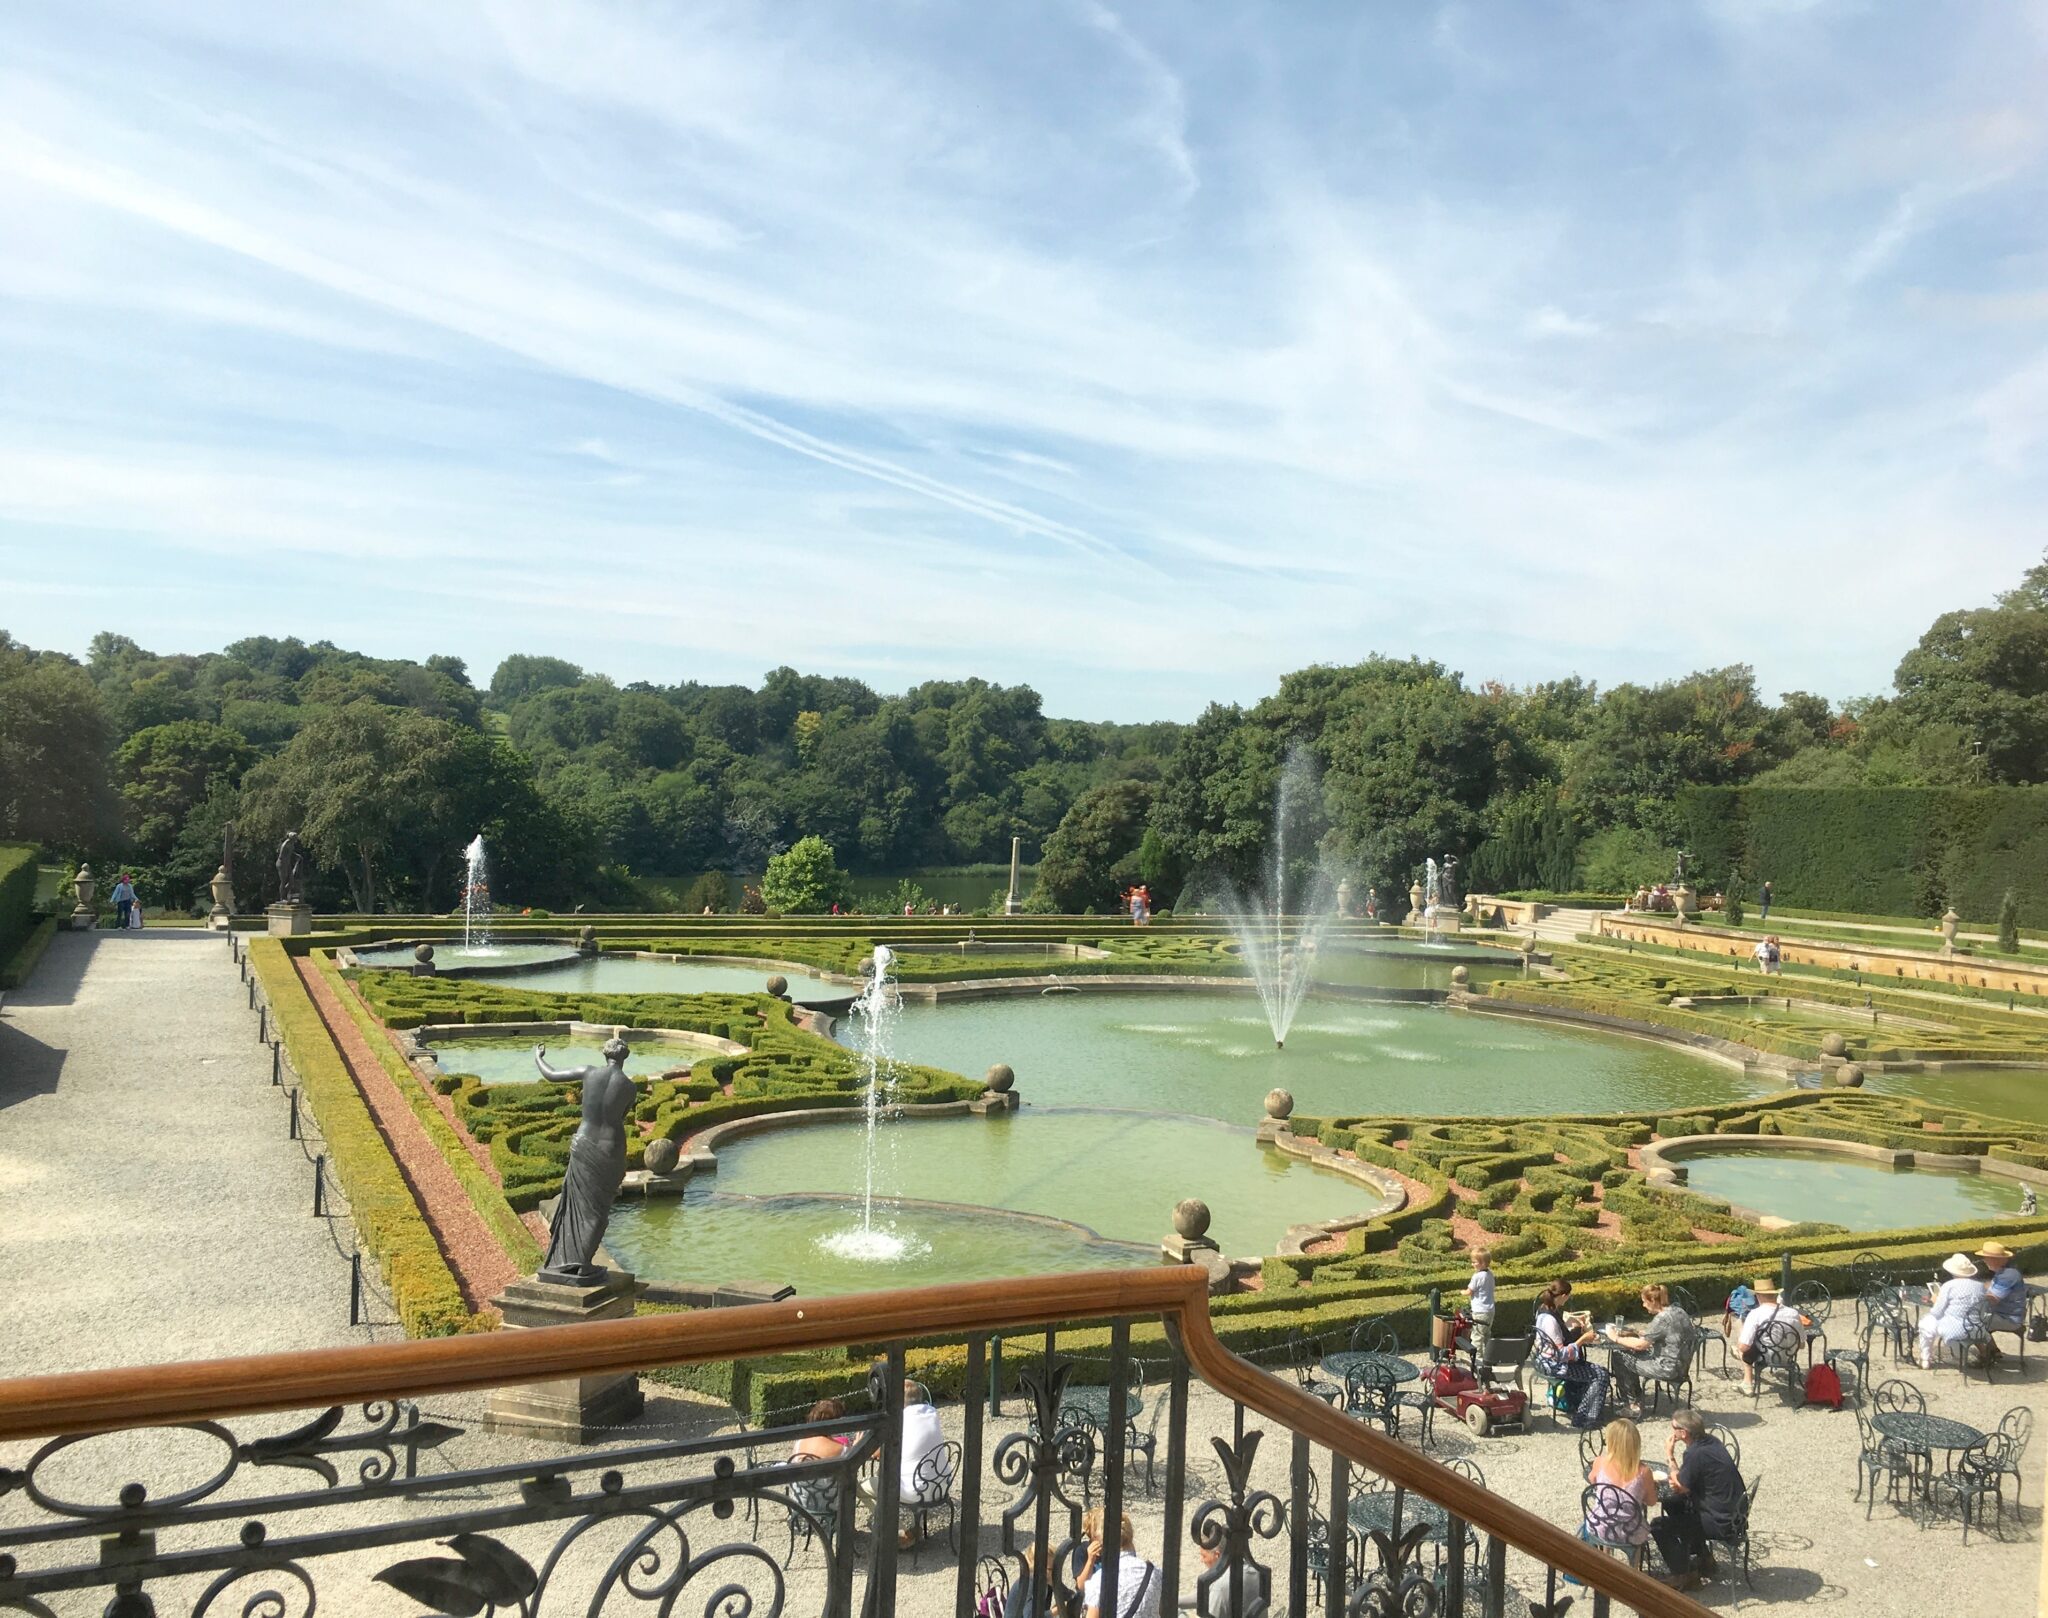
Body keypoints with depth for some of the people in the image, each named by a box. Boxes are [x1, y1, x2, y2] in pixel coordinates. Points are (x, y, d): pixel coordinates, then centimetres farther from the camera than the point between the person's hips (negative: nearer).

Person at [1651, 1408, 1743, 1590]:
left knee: (1659, 1527, -7)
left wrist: (1670, 1457, -8)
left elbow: (1681, 1487, -14)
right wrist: (1678, 1475, -6)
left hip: (1720, 1522, -9)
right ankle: (1703, 1558, 35)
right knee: (1671, 1503, 25)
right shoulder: (1710, 1440, 2)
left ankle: (1684, 1577, 4)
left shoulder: (1697, 1454, -27)